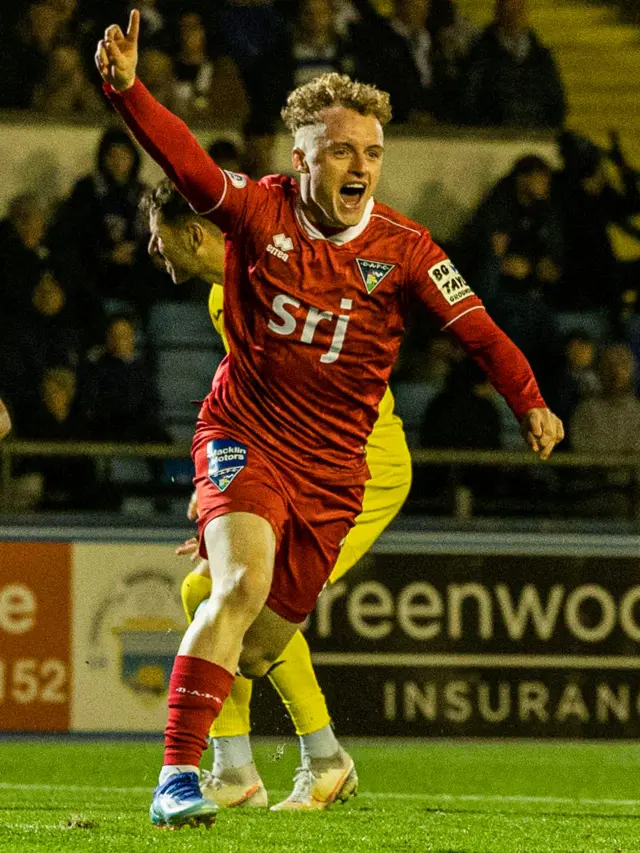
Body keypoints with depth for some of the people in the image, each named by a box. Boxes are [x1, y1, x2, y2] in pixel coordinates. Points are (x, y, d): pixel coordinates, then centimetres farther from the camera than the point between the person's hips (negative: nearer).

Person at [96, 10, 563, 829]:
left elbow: (475, 326, -7)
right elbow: (184, 160, -20)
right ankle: (176, 777, -28)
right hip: (245, 439, -3)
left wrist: (528, 401, -18)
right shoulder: (261, 213, -7)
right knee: (242, 586, -27)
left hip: (331, 469, 3)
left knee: (263, 643, 6)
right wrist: (126, 89, -35)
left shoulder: (402, 248, -3)